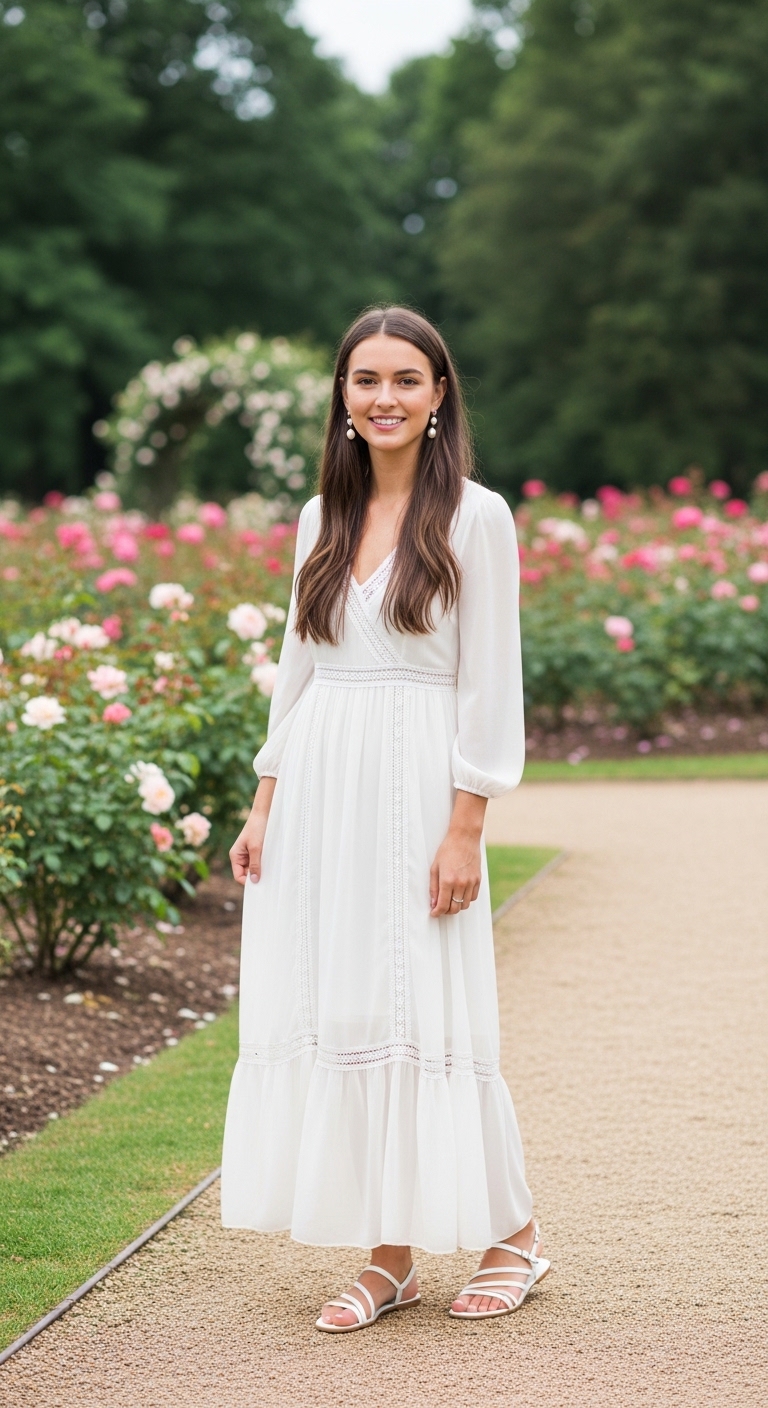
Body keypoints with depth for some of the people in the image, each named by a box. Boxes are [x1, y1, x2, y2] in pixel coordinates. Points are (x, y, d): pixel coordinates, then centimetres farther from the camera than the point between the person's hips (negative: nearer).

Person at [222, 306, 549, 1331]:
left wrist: (465, 829, -12)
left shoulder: (475, 518, -4)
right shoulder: (322, 517, 12)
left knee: (425, 1012, -4)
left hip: (413, 791, -5)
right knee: (333, 1010, 4)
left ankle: (512, 1236, 13)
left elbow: (489, 687, -7)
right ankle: (389, 1258, 12)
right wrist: (264, 810, 11)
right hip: (319, 796, 6)